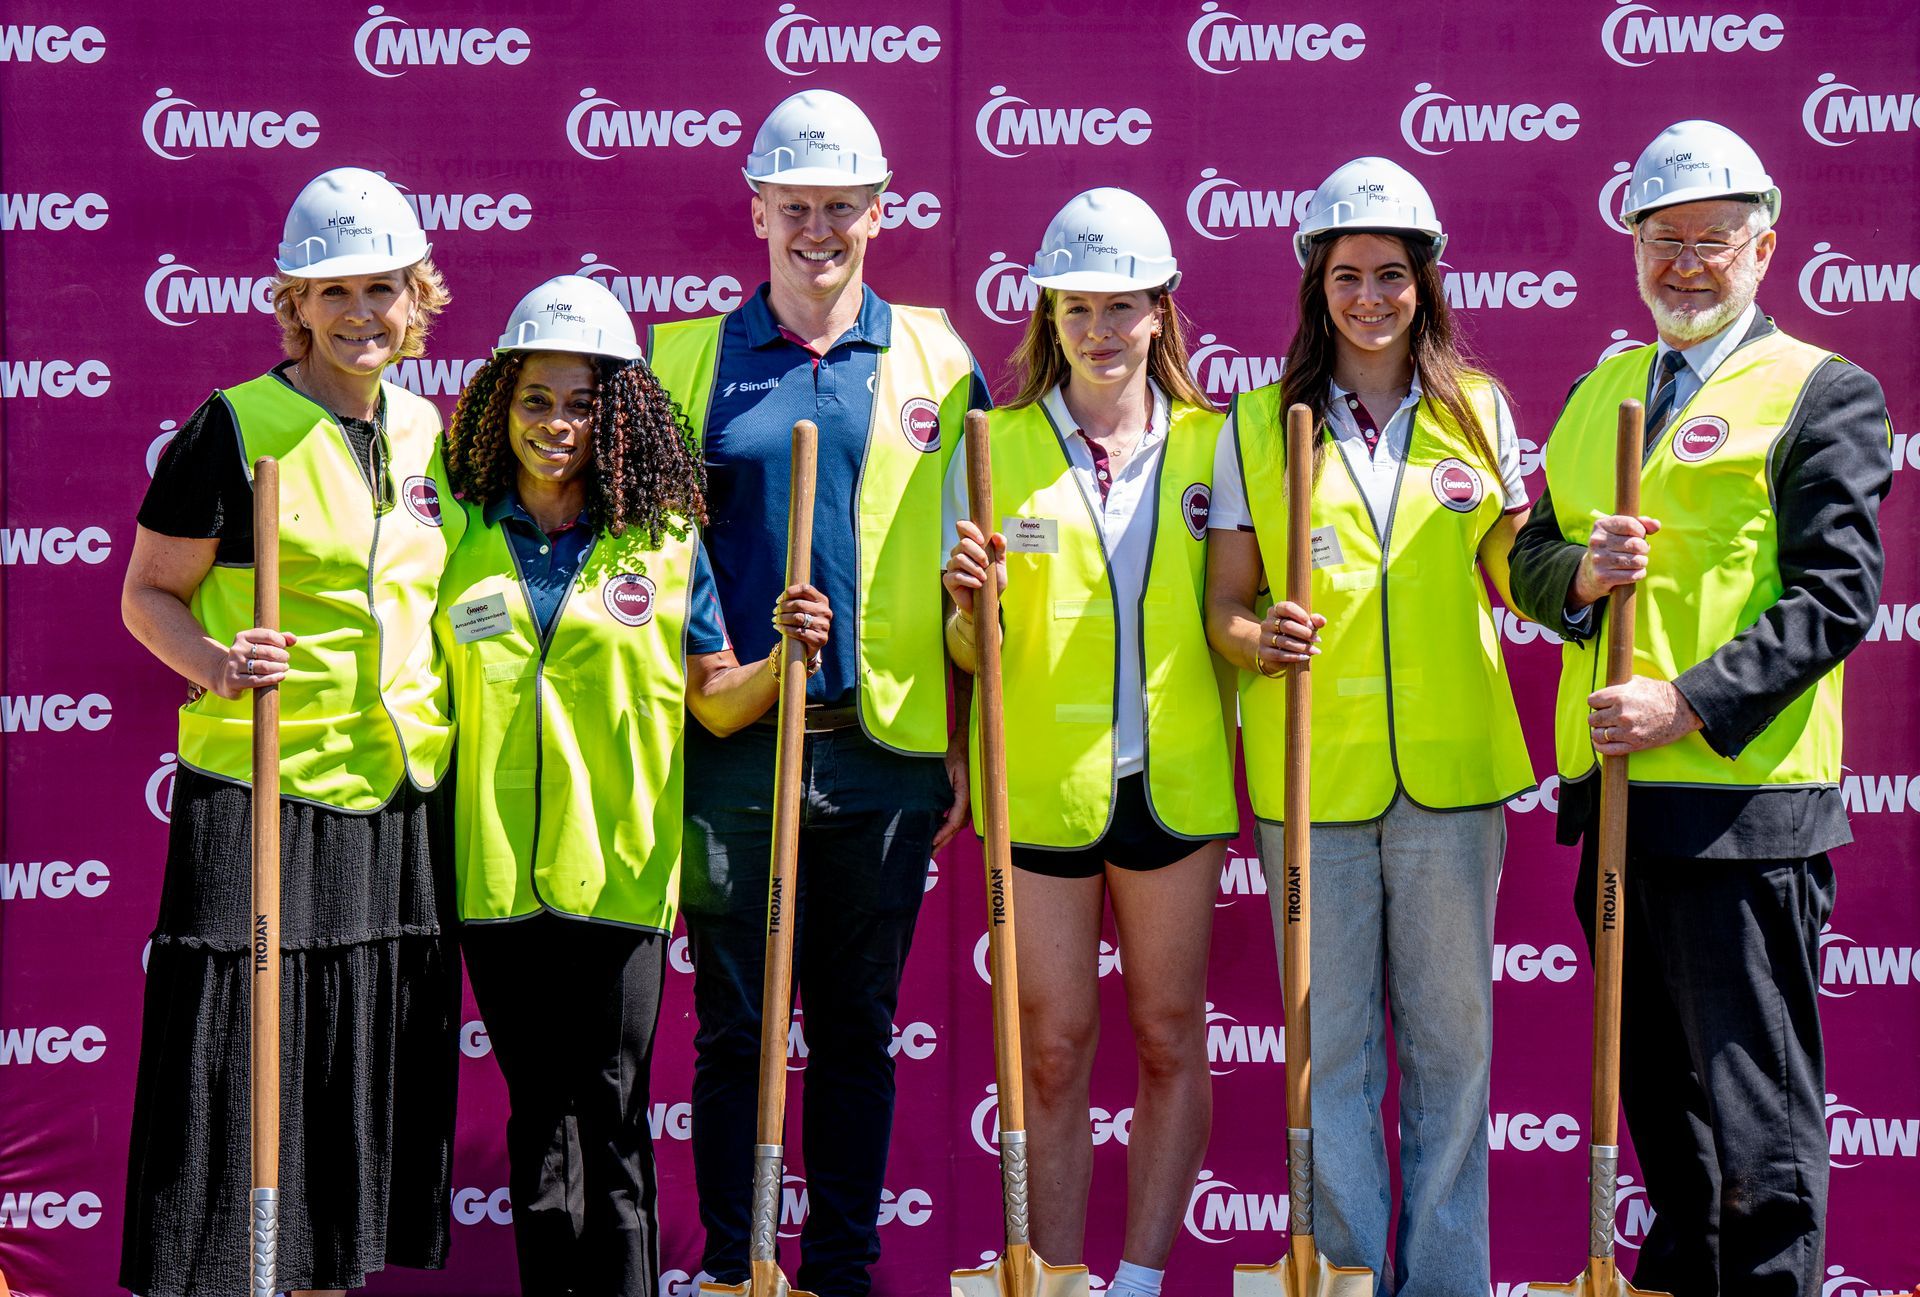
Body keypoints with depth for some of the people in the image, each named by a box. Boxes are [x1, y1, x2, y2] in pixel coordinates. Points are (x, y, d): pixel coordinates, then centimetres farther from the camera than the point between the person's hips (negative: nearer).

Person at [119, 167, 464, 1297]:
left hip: (402, 797, 6)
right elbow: (149, 595, -4)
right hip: (262, 793, -6)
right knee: (241, 1059, -3)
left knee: (372, 1065, 11)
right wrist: (217, 666, -22)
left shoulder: (423, 427, 11)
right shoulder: (235, 426, -7)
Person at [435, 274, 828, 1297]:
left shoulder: (666, 543, 4)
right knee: (538, 1112, 10)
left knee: (610, 1112, 0)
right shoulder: (461, 538, 6)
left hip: (619, 867, -1)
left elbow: (715, 702, 5)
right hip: (497, 867, 2)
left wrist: (786, 656, -12)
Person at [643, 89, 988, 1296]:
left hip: (885, 749, 1)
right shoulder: (685, 358, 6)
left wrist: (964, 738, 0)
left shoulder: (936, 359, 8)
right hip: (730, 748, 0)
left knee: (858, 1027, 9)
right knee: (734, 1027, 5)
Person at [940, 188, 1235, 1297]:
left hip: (1175, 780, 2)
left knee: (1170, 1038, 7)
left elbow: (1223, 617, 9)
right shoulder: (1000, 446, 0)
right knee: (1052, 1048, 3)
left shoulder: (1208, 444, 4)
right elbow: (970, 649, 0)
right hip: (1041, 786, -2)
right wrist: (970, 602, -21)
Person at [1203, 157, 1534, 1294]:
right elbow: (1226, 601, 5)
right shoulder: (1259, 425, 5)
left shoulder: (1478, 411, 9)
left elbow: (1509, 578, 13)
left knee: (1451, 1034, 6)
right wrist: (1258, 637, -17)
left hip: (1451, 770, 1)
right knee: (1331, 1042, 4)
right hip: (1310, 772, -1)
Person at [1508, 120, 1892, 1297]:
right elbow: (1530, 562, 16)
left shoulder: (1822, 391, -3)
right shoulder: (1602, 390, 17)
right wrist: (1581, 572, -7)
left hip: (1743, 802, -6)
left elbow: (1838, 596, -11)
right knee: (1656, 1089, 17)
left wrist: (1687, 704, -20)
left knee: (1755, 1112, -2)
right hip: (1615, 793, 7)